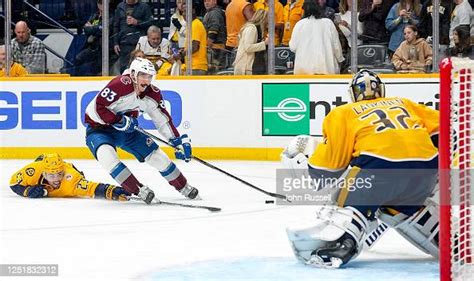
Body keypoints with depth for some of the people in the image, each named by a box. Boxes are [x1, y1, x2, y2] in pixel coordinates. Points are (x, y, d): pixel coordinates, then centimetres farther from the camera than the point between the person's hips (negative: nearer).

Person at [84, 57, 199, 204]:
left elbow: (163, 119, 0)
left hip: (128, 128, 6)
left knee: (155, 154, 0)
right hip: (99, 128, -6)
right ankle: (139, 190, -31)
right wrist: (120, 121, -31)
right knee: (106, 154, -35)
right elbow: (99, 107, -30)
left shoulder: (152, 93, -7)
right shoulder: (120, 85, -30)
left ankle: (184, 187, 19)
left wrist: (179, 141, -5)